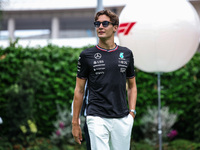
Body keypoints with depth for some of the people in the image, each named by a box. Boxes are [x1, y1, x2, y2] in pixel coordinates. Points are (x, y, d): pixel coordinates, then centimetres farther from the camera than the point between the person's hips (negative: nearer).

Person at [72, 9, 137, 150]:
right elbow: (79, 90, 6)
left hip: (122, 119, 3)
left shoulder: (126, 54, 10)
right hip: (97, 118, -3)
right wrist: (75, 122, 3)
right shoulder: (87, 55, 2)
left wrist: (132, 112, 4)